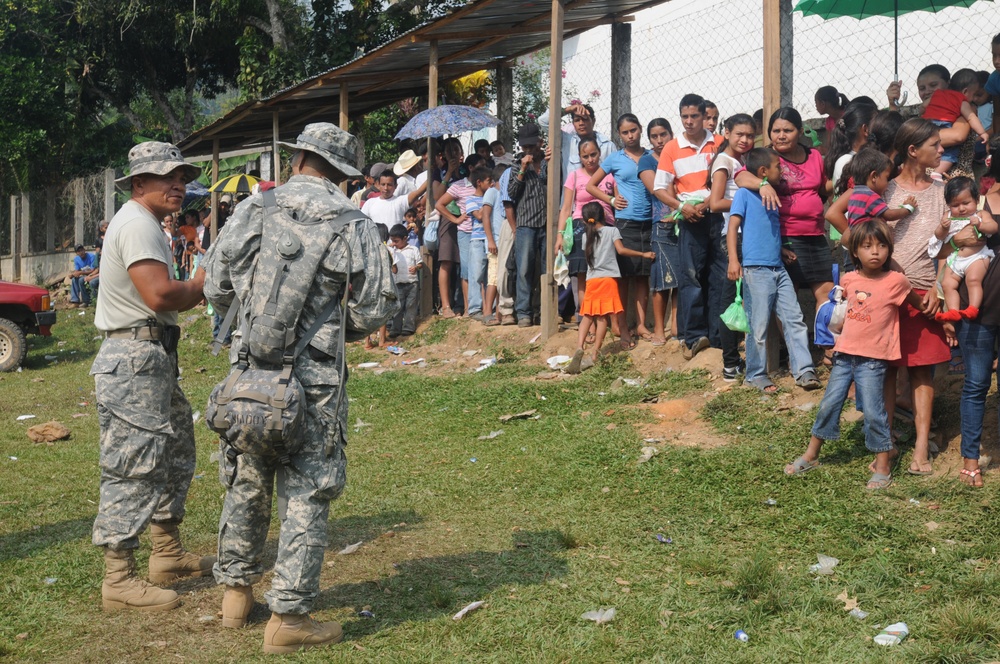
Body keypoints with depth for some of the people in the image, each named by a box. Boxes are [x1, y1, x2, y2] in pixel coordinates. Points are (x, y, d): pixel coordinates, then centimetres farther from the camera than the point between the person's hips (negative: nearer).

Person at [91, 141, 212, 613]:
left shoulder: (144, 223, 21)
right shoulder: (137, 224, -14)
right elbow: (159, 294, -25)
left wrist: (195, 287, 1)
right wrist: (203, 285, -8)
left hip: (153, 357, 11)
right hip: (135, 360, -11)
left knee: (175, 451, 19)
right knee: (132, 467, -8)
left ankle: (168, 555, 30)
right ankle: (119, 579, -3)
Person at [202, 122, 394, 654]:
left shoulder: (251, 211, 2)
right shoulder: (352, 224, -6)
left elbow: (215, 289, 9)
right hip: (313, 379, -4)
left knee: (245, 483, 19)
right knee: (307, 496, 4)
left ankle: (236, 591, 33)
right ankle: (287, 617, 5)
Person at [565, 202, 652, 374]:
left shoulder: (586, 236, 13)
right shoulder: (612, 231, 3)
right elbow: (621, 250, -9)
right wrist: (643, 254, -2)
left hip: (591, 280, 3)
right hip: (608, 278, -3)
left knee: (587, 316, 6)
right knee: (602, 317, -2)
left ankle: (579, 348, -15)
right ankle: (594, 356, -7)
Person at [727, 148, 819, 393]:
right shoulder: (744, 194, -4)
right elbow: (732, 227, -12)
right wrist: (733, 260, -21)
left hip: (778, 268, 7)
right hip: (756, 269, -7)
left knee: (794, 320, 3)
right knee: (759, 326, -1)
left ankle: (804, 371, 6)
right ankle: (756, 375, 11)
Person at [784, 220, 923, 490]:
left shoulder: (896, 281, -10)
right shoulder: (850, 280, 3)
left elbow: (919, 304, 5)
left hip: (872, 359, -4)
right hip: (844, 354, 5)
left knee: (873, 412, -4)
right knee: (829, 405, 10)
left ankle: (883, 466, 8)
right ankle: (811, 455, 23)